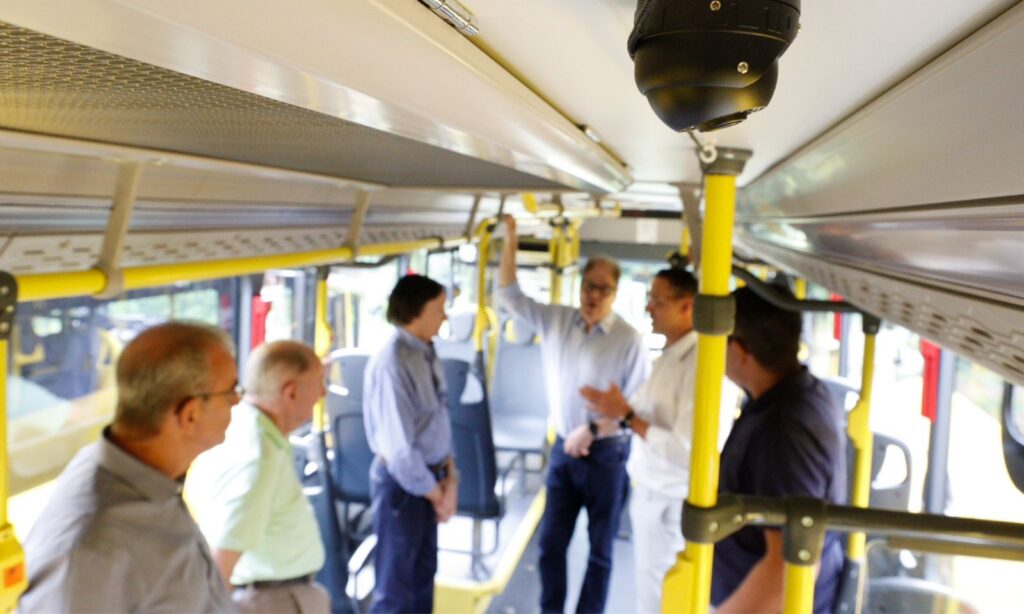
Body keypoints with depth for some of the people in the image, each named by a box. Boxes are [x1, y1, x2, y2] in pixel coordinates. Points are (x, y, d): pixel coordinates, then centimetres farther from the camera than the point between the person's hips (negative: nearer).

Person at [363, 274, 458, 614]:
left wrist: (448, 476, -2)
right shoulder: (392, 363, -26)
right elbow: (400, 447, -26)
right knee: (396, 583, 9)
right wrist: (436, 493, -13)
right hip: (402, 480, -8)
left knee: (423, 571, 23)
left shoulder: (426, 354, 2)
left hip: (427, 474, 8)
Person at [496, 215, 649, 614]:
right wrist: (510, 245, -6)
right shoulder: (556, 320, 0)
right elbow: (510, 297, 4)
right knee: (551, 542, 14)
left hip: (605, 453, -4)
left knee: (600, 548, 11)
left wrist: (591, 430, -17)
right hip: (563, 448, 4)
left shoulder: (629, 340, -14)